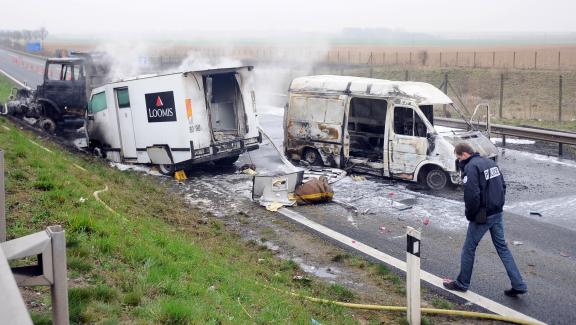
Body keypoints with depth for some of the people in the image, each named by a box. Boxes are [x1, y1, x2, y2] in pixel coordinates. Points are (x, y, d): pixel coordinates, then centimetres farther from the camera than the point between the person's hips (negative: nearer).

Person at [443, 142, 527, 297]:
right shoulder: (490, 162, 10)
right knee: (502, 247, 15)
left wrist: (469, 215, -10)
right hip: (497, 213, 8)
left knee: (469, 249, 8)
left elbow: (472, 196, -24)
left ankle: (462, 283, 21)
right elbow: (503, 186, 15)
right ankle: (518, 285, 14)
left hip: (482, 216, -8)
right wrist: (497, 205, 16)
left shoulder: (470, 167, -17)